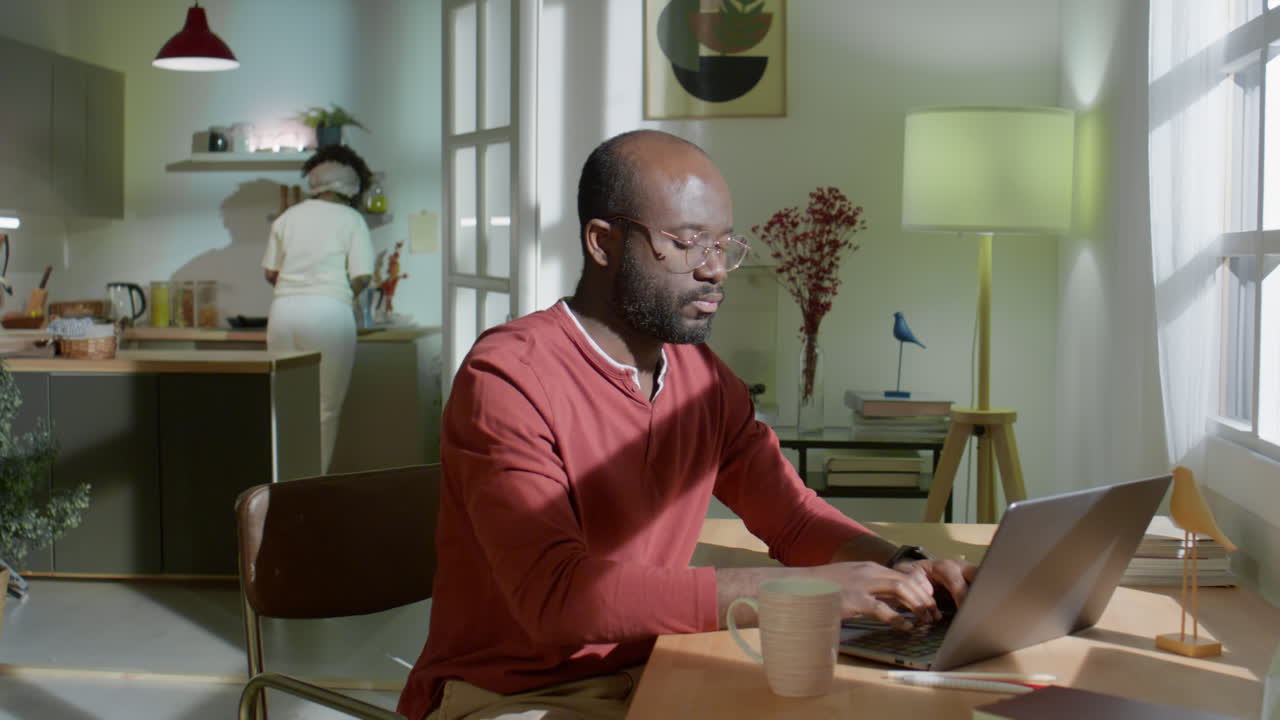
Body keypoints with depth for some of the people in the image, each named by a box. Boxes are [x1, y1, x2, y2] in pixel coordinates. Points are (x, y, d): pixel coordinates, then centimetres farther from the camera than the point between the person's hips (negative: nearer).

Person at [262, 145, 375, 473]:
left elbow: (270, 272, 16)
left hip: (283, 310, 4)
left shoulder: (287, 217, 15)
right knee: (326, 408, 3)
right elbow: (362, 276, -3)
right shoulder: (350, 219, 3)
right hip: (328, 312, -4)